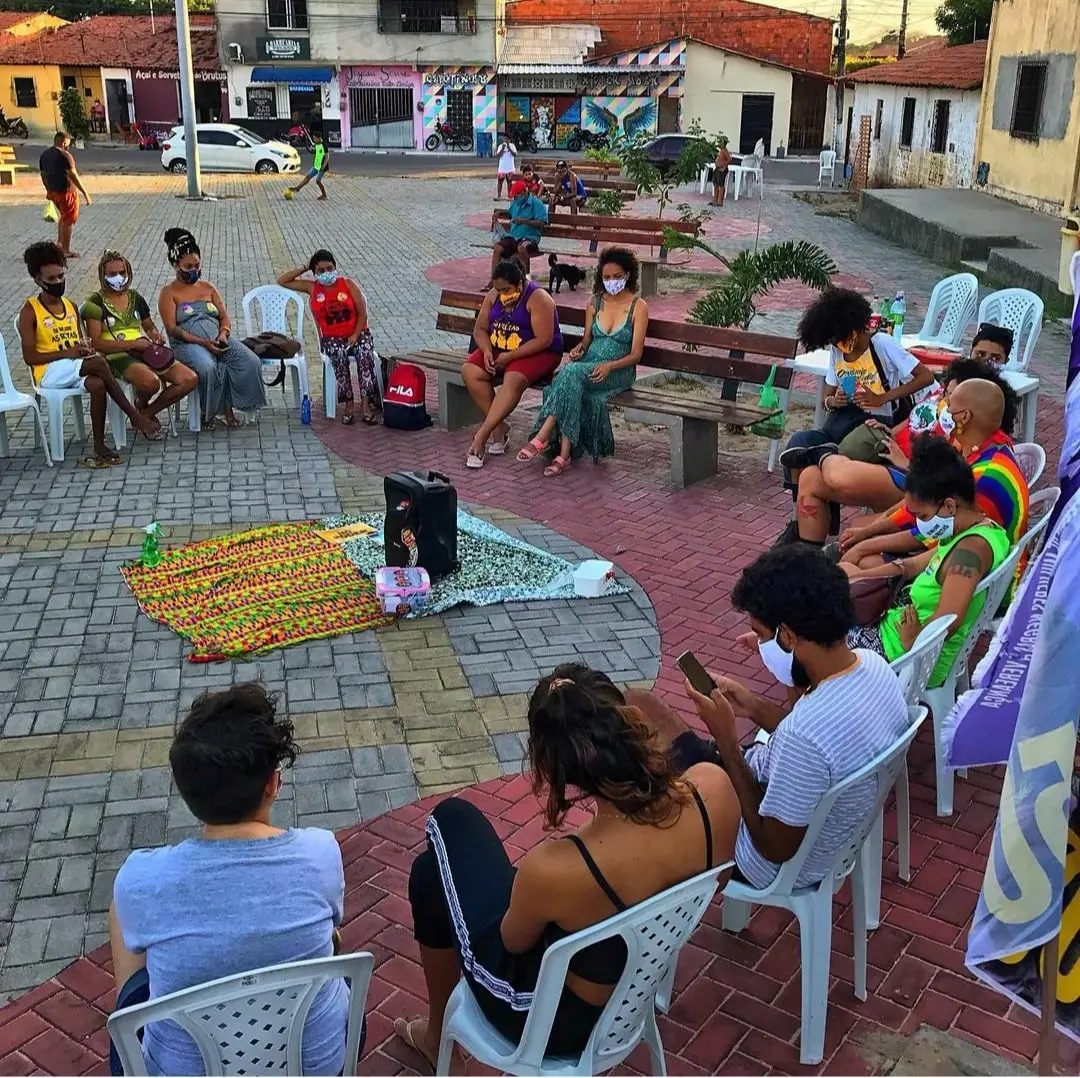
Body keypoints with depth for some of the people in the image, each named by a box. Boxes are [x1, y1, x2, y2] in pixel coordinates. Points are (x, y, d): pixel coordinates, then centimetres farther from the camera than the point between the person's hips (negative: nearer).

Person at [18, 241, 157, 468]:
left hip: (76, 370, 5)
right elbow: (29, 357, -7)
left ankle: (99, 447, -29)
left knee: (97, 384, -32)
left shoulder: (71, 306, 16)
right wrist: (66, 353, -17)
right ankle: (135, 416, -25)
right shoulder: (30, 311, -2)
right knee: (98, 364, -31)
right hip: (48, 373, -5)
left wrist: (85, 348, -3)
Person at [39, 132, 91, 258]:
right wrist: (85, 193, -20)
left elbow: (43, 175, 16)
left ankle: (59, 242, 29)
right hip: (66, 191, -8)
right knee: (68, 221, 3)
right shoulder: (64, 155, -17)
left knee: (63, 215, 27)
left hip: (53, 192, 8)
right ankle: (66, 251, 9)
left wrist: (48, 190, 28)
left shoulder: (44, 155, 8)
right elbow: (73, 175, -21)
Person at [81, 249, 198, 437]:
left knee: (190, 379, -16)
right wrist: (133, 344, -15)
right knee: (151, 382, -39)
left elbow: (149, 327, 33)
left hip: (144, 352, 6)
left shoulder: (135, 297, 19)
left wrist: (155, 335, 8)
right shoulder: (96, 302, 1)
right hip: (116, 356, -6)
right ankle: (140, 406, 1)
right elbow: (95, 343, -10)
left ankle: (147, 414, 2)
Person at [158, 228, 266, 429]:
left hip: (218, 339, 5)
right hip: (187, 343, -5)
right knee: (208, 367, -39)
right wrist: (203, 342, -18)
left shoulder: (207, 287, 20)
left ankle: (228, 408, -13)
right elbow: (173, 329, -7)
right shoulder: (169, 293, 4)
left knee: (251, 361, -23)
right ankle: (207, 412, -15)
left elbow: (225, 316, 16)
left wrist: (223, 333, -8)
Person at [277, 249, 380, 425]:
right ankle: (348, 406, -30)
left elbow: (362, 314, 0)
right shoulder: (312, 288, 7)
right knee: (339, 356, -34)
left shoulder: (348, 284, 2)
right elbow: (282, 281, 6)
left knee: (365, 354, -32)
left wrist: (355, 336, -13)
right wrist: (304, 268, 4)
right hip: (332, 338, 0)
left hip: (358, 333, 0)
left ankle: (366, 405, -35)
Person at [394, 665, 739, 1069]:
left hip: (557, 1020, -5)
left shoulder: (551, 871, -39)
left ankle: (437, 1034, 42)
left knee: (432, 871, 22)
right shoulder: (713, 787, -27)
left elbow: (513, 942, -15)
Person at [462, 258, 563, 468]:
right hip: (498, 350, 7)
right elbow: (480, 329, 9)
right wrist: (487, 351, -12)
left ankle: (481, 436, -38)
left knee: (513, 380, -37)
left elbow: (544, 340, -21)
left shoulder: (537, 299, -16)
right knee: (469, 371, -20)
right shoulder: (493, 296, 4)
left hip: (537, 354, -7)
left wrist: (510, 356, -23)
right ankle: (499, 427, -16)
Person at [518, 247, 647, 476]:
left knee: (572, 373, -34)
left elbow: (636, 354, -5)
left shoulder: (638, 307, 0)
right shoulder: (595, 303, 14)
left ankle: (543, 437, -37)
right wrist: (578, 350, -4)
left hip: (618, 372, -4)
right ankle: (564, 454, -37)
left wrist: (610, 366, -23)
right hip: (588, 367, 4)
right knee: (574, 387, -34)